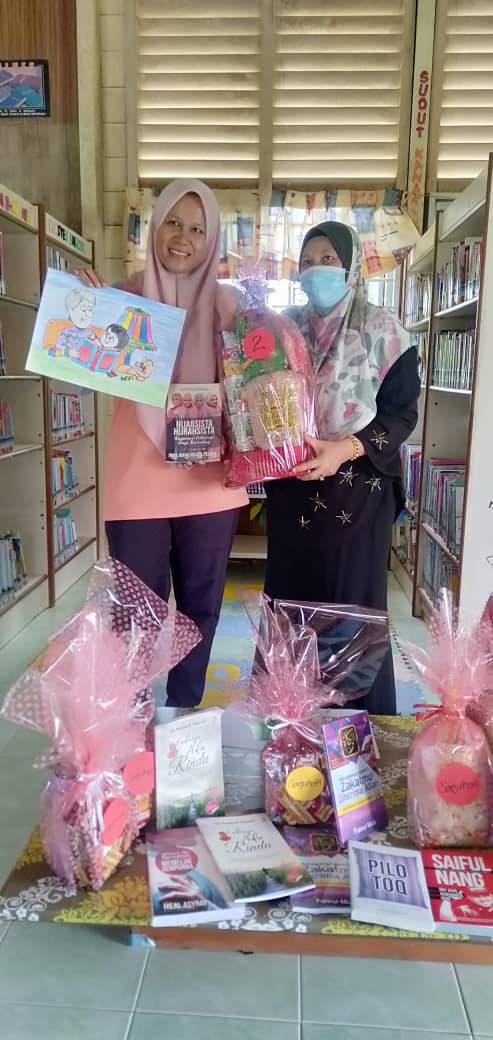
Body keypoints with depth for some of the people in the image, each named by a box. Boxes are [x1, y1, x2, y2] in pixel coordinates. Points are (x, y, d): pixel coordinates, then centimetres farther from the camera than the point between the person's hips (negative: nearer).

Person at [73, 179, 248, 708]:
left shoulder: (226, 303, 5)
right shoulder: (125, 296, 3)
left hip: (207, 481, 1)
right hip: (137, 482, -1)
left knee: (199, 606, 12)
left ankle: (184, 716, 31)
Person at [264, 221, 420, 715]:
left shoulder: (381, 331, -2)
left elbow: (401, 412, -7)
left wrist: (345, 450, -22)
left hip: (356, 489, -4)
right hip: (291, 487, 4)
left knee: (352, 602, 1)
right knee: (288, 599, 10)